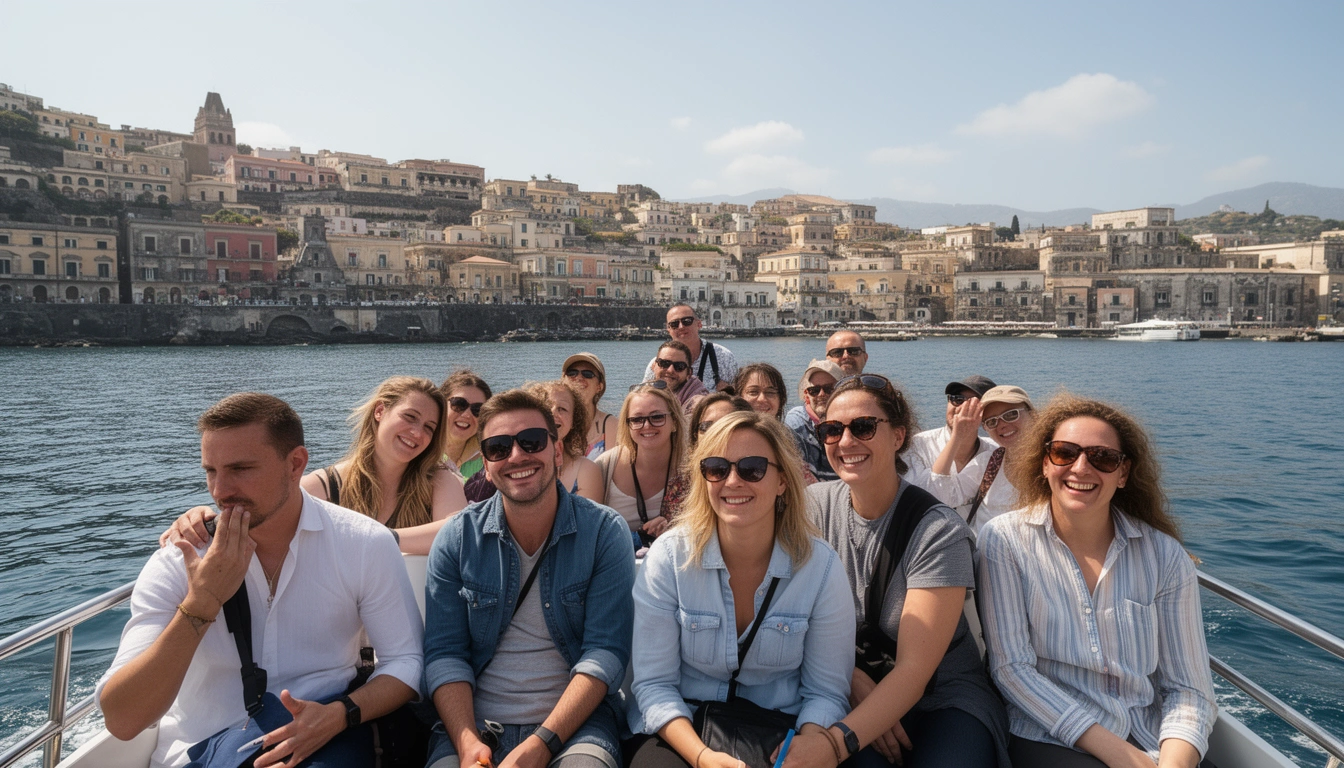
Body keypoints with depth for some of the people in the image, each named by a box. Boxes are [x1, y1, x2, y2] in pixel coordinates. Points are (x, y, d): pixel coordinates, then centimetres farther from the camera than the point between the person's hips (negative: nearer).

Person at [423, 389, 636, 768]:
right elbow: (444, 653, 0)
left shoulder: (604, 532, -5)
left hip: (573, 721, -1)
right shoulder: (457, 537, 2)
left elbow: (606, 651, -9)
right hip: (473, 721, 1)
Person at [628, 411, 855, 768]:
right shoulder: (669, 557, -9)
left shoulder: (820, 565, -7)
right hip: (683, 731, -1)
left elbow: (826, 691, -1)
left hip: (781, 733, 1)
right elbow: (654, 683, -7)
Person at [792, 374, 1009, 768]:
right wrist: (856, 682, -18)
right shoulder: (815, 504, -4)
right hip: (846, 687, 2)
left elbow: (914, 669, -21)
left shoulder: (938, 530, -16)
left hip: (941, 696, -1)